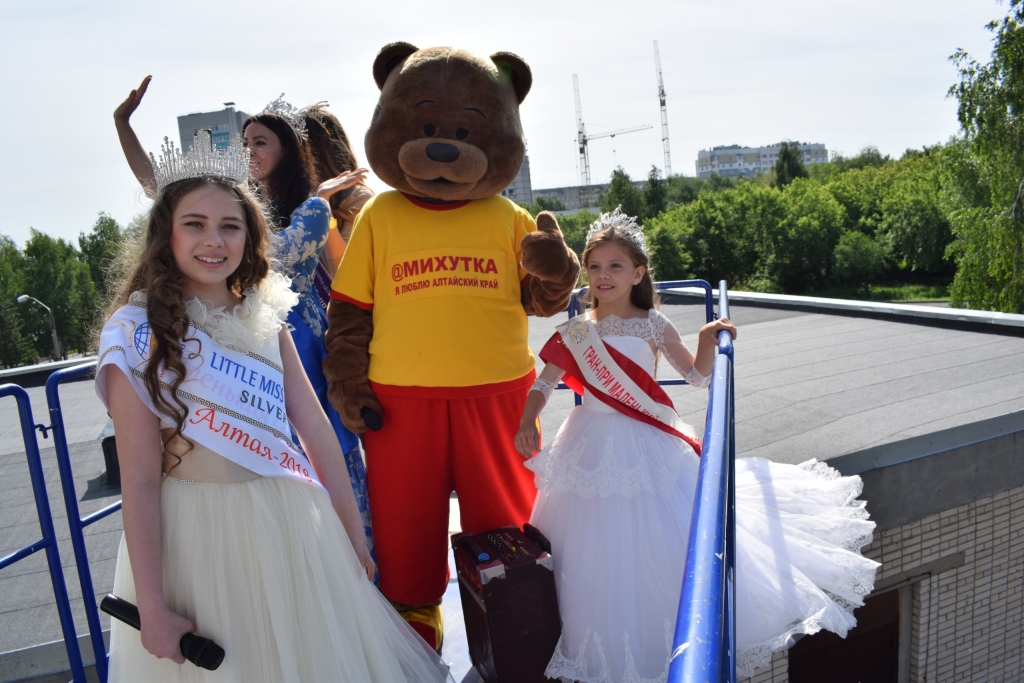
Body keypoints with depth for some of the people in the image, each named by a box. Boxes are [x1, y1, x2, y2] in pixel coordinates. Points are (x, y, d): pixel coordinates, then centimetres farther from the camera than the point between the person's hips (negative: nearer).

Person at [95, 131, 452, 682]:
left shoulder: (265, 320, 3)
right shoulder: (140, 332, -11)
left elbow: (316, 431, 6)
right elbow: (138, 480, -13)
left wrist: (353, 532, 9)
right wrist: (152, 606, -14)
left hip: (292, 529, 5)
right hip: (196, 536, -4)